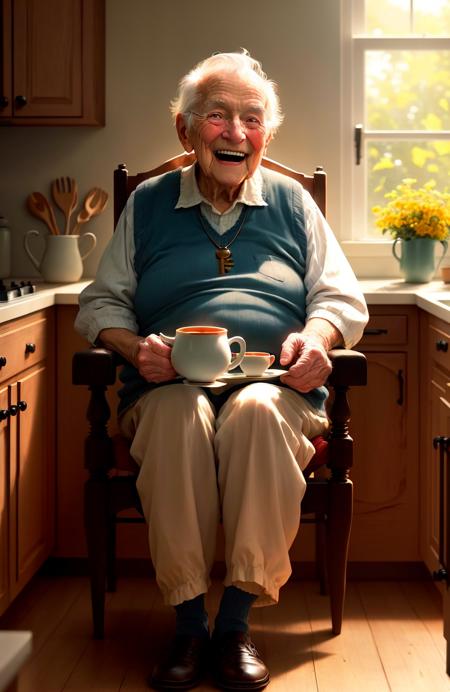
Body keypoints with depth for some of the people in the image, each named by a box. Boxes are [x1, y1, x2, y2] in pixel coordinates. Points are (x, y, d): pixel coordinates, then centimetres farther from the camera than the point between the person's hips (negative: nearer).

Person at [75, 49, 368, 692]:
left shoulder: (292, 203, 19)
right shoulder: (147, 204, 18)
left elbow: (344, 299, 17)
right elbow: (100, 303, 17)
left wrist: (316, 338, -7)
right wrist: (136, 348, -6)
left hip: (276, 389, 0)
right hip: (170, 388, 0)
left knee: (258, 413, -37)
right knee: (180, 414, -37)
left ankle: (236, 622, -28)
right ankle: (189, 624, -27)